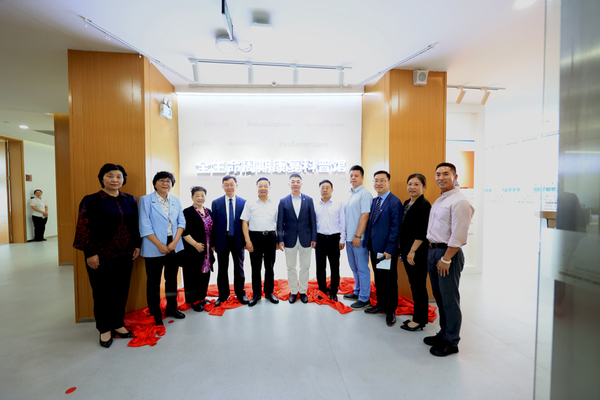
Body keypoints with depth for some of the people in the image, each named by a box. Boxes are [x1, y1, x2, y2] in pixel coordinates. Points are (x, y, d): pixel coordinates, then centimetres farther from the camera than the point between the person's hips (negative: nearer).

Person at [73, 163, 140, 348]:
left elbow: (135, 225, 11)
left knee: (122, 290, 12)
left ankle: (118, 324, 29)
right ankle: (104, 329, 26)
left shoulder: (130, 200, 7)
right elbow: (84, 228, -8)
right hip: (101, 255, -3)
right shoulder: (91, 200, -4)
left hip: (125, 255, 4)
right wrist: (90, 253, -12)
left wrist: (137, 245, 6)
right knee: (102, 292, 9)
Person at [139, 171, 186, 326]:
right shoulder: (146, 200, -4)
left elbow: (181, 222, 5)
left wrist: (175, 242, -8)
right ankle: (155, 313, 25)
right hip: (154, 248, -4)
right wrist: (160, 245, -13)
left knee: (172, 278, 15)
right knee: (154, 281, 8)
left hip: (174, 246, 4)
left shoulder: (175, 200, 7)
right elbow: (145, 226, -10)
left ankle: (172, 308, 31)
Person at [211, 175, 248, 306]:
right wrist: (212, 243, -3)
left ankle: (240, 293, 29)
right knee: (222, 269, 12)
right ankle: (223, 294, 29)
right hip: (222, 240, 0)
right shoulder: (216, 203, 1)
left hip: (238, 240, 0)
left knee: (239, 268, 13)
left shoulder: (243, 202, 0)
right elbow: (213, 224, 1)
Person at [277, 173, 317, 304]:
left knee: (305, 267, 10)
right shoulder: (283, 201, 2)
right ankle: (293, 291, 26)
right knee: (291, 267, 10)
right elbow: (280, 222, 1)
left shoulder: (309, 200, 3)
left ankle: (303, 291, 26)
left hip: (305, 239, 0)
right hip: (290, 239, 0)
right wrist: (280, 240, -5)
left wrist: (314, 238, -2)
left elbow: (313, 220, 2)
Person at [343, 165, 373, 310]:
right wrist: (345, 235, 15)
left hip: (359, 239, -8)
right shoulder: (350, 194, 14)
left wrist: (358, 236, -20)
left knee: (362, 269, 2)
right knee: (354, 268, 18)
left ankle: (364, 299, 13)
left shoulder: (364, 194, -11)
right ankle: (357, 292, 33)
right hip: (349, 238, 8)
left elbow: (365, 216, -18)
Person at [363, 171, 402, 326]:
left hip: (387, 250, -7)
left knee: (390, 281, 8)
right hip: (374, 248, 7)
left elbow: (395, 228, -16)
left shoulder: (394, 202, -13)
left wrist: (389, 250, -17)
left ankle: (391, 311, 24)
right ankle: (381, 304, 36)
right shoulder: (374, 201, 10)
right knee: (378, 279, 19)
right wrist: (368, 243, 8)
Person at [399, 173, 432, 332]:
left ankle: (420, 320, 18)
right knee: (413, 284, 16)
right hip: (407, 250, 8)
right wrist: (404, 249, 15)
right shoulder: (407, 203, 11)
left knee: (419, 285, 3)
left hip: (418, 252, -8)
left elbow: (422, 232, -19)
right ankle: (417, 316, 30)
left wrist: (413, 251, -19)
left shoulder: (424, 205, -13)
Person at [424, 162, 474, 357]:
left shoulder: (459, 201, -15)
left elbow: (459, 235, -20)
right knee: (439, 296, 18)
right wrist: (433, 251, 14)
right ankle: (444, 333, 35)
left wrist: (446, 259, -19)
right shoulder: (439, 200, 15)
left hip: (448, 253, -9)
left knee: (449, 299, 3)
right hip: (433, 251, 9)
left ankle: (451, 342, 20)